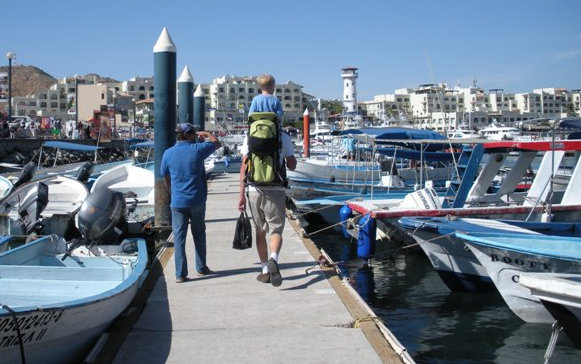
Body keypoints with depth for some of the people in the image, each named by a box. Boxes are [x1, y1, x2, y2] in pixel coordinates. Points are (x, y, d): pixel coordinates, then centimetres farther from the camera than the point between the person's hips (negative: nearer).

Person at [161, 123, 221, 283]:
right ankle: (201, 268, 25)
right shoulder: (198, 149, -6)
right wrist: (206, 134, 31)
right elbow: (216, 143, 13)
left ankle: (180, 274, 0)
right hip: (197, 201, 0)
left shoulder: (168, 153, -1)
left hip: (178, 202, 0)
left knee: (179, 237, 3)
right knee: (199, 234, 16)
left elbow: (166, 179, 9)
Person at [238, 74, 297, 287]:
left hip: (255, 189, 2)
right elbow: (292, 165, 4)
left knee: (260, 231, 15)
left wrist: (242, 195, 2)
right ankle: (273, 259, -28)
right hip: (275, 189, -1)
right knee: (276, 230, 2)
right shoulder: (283, 138, 0)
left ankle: (265, 270, 20)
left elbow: (243, 167, 0)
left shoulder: (250, 137, 3)